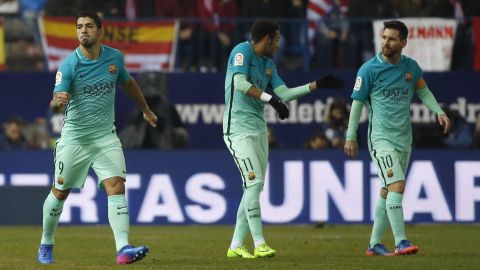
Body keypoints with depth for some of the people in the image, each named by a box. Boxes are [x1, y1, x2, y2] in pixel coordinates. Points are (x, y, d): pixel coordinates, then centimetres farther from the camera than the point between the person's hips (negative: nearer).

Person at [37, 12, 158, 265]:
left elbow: (128, 83, 21)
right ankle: (46, 244, 29)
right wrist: (58, 100, -46)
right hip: (74, 137, -2)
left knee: (116, 186, -15)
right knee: (60, 192, 8)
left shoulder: (114, 57, 0)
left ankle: (123, 248, -23)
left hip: (106, 137, 2)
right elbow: (55, 103, -22)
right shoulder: (68, 65, -13)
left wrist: (146, 110, 32)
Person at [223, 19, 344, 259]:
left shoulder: (268, 63, 17)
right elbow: (240, 83, -24)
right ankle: (259, 244, -17)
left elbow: (284, 94, 17)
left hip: (259, 130, 9)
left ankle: (236, 246, 11)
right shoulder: (243, 52, -9)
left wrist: (316, 85, 15)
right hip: (238, 129, -9)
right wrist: (271, 99, -30)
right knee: (254, 182, -16)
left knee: (255, 188, 6)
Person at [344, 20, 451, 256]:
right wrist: (350, 136, -1)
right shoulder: (369, 69, -8)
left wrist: (439, 112, 4)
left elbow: (423, 91, 19)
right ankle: (401, 242, -21)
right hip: (381, 138, -5)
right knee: (397, 185, -19)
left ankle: (375, 244, 17)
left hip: (404, 139, 5)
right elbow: (357, 102, -2)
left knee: (387, 192, 9)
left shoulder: (411, 67, 5)